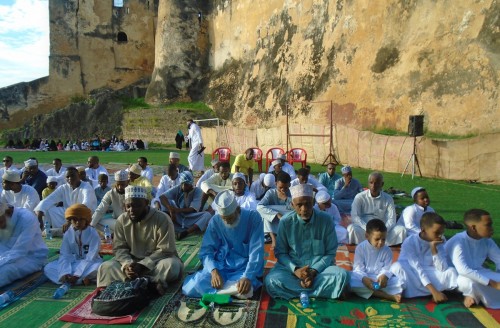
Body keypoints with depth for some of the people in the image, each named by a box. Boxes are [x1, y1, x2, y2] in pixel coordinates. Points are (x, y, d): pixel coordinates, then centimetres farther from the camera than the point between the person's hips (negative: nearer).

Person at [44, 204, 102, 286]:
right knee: (48, 268, -17)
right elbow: (64, 256, -7)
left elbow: (90, 258, -18)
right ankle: (82, 279, -24)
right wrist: (65, 273, -24)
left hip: (89, 264, -5)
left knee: (98, 267, -38)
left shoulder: (93, 234, -15)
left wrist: (76, 275, -25)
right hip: (73, 263, 5)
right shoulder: (68, 234, -4)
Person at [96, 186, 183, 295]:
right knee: (106, 267, -22)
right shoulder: (121, 220, -4)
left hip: (156, 261, -4)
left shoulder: (162, 219, -18)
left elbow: (165, 250, -19)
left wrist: (142, 265, -28)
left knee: (172, 265, -35)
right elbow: (119, 248, -4)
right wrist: (127, 264, -25)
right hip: (132, 261, 4)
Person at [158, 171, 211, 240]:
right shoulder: (177, 189, -5)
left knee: (207, 215, -28)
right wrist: (171, 210, -31)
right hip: (178, 219, 2)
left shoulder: (197, 191, -9)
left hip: (190, 220, -1)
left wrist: (177, 210, -28)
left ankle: (185, 233, -36)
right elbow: (162, 197, -17)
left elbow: (193, 209, -16)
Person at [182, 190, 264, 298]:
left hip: (245, 268, -2)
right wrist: (214, 270, -25)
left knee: (244, 289, -35)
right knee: (192, 287, -22)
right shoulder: (215, 221, -6)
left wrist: (248, 277, -31)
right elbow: (206, 250, -5)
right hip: (221, 266, 2)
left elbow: (256, 252, -16)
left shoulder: (253, 218, -13)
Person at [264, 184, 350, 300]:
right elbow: (280, 253, 0)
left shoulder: (326, 220, -7)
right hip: (293, 267, 0)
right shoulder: (285, 222, -7)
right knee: (272, 281, -31)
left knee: (342, 276, -30)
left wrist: (314, 271, -17)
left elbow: (330, 253, -1)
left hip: (320, 267, 0)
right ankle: (322, 290, -17)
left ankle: (298, 290, -16)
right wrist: (295, 270, -19)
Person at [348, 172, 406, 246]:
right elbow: (355, 216, -12)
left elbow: (391, 219, -3)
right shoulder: (360, 197, -3)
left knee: (401, 229, -21)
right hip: (364, 229, -2)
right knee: (351, 228, -33)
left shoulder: (388, 199, 4)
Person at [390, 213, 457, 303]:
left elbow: (442, 269, -15)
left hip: (429, 276, 4)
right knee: (397, 267, -35)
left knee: (451, 271, -21)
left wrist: (433, 248, -24)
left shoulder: (439, 244, -4)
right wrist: (434, 291, -32)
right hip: (410, 277, -4)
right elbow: (417, 269, -25)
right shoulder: (410, 242, -19)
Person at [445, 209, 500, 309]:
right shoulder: (458, 242, -30)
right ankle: (471, 294, -6)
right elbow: (463, 270, -40)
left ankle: (473, 295, 0)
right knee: (471, 281, -38)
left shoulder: (487, 241, -9)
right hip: (455, 277, -6)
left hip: (477, 273, 7)